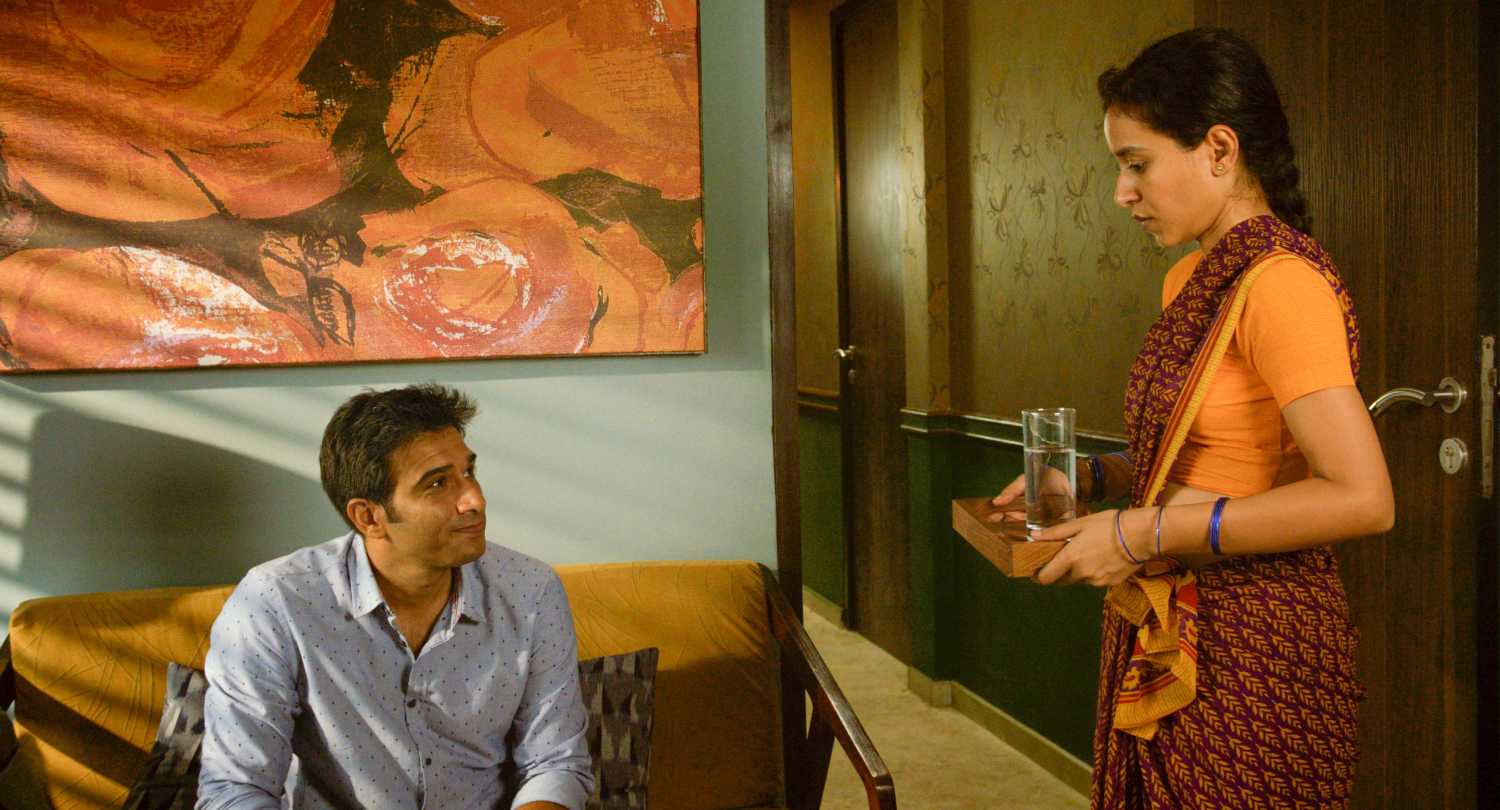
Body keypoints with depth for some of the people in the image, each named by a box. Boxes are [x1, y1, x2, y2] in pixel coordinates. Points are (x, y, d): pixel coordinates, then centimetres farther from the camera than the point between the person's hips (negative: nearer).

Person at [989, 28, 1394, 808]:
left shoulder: (1281, 282, -18)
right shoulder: (1191, 279, 9)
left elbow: (1362, 497, -24)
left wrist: (1148, 533, -22)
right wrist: (1090, 478, 6)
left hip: (1251, 647, -8)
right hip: (1168, 633, 8)